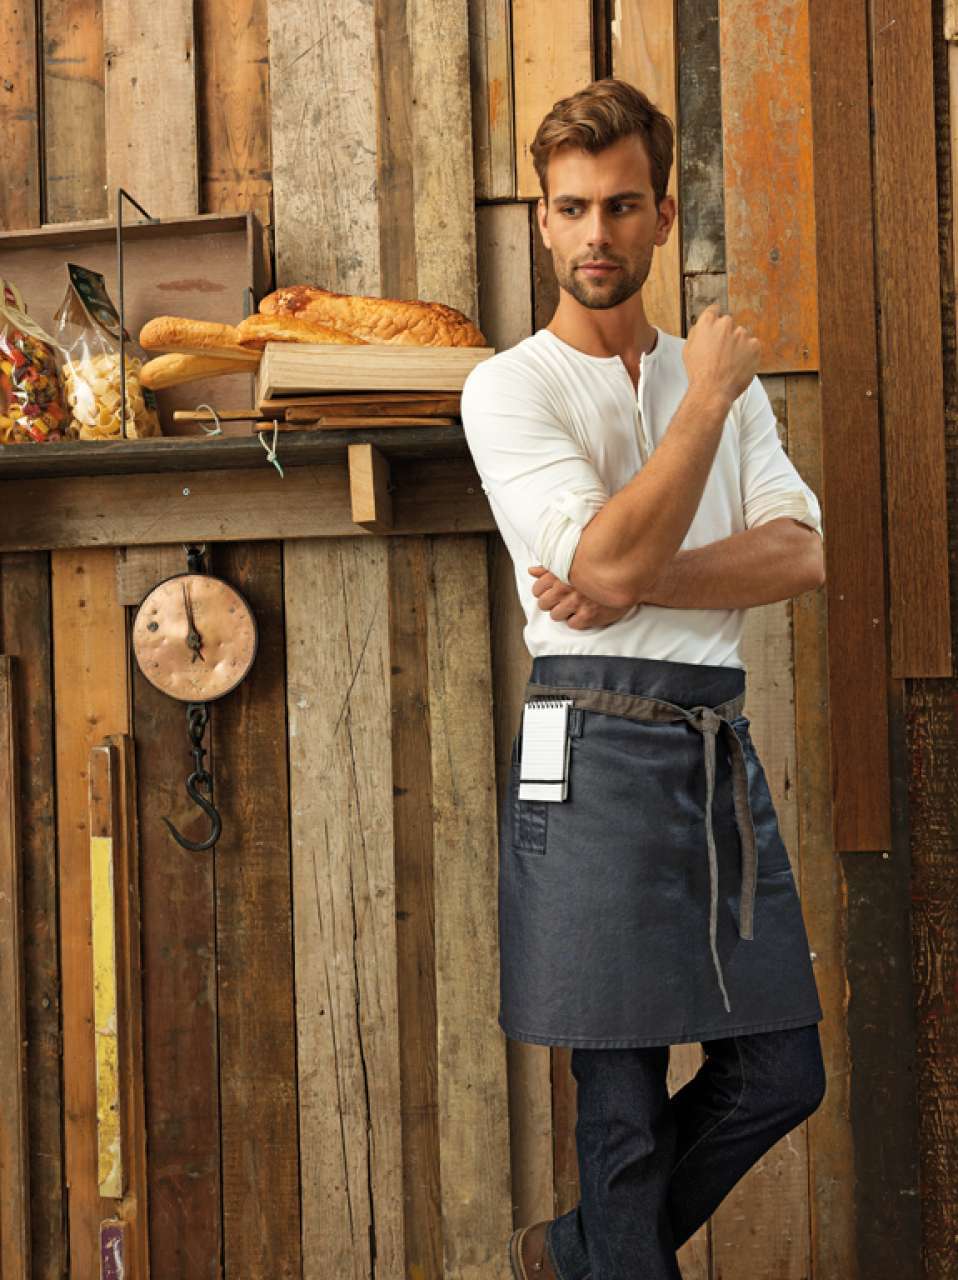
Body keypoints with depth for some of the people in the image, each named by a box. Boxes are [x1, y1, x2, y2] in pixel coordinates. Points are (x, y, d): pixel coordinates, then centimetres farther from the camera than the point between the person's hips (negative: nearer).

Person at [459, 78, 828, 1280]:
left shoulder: (722, 376, 14)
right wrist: (708, 398, -11)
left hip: (721, 745, 6)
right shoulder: (511, 385, -2)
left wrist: (636, 587, -14)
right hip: (601, 745, -5)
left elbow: (801, 554, 0)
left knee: (781, 1074, 11)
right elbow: (607, 559, -17)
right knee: (626, 1099, 3)